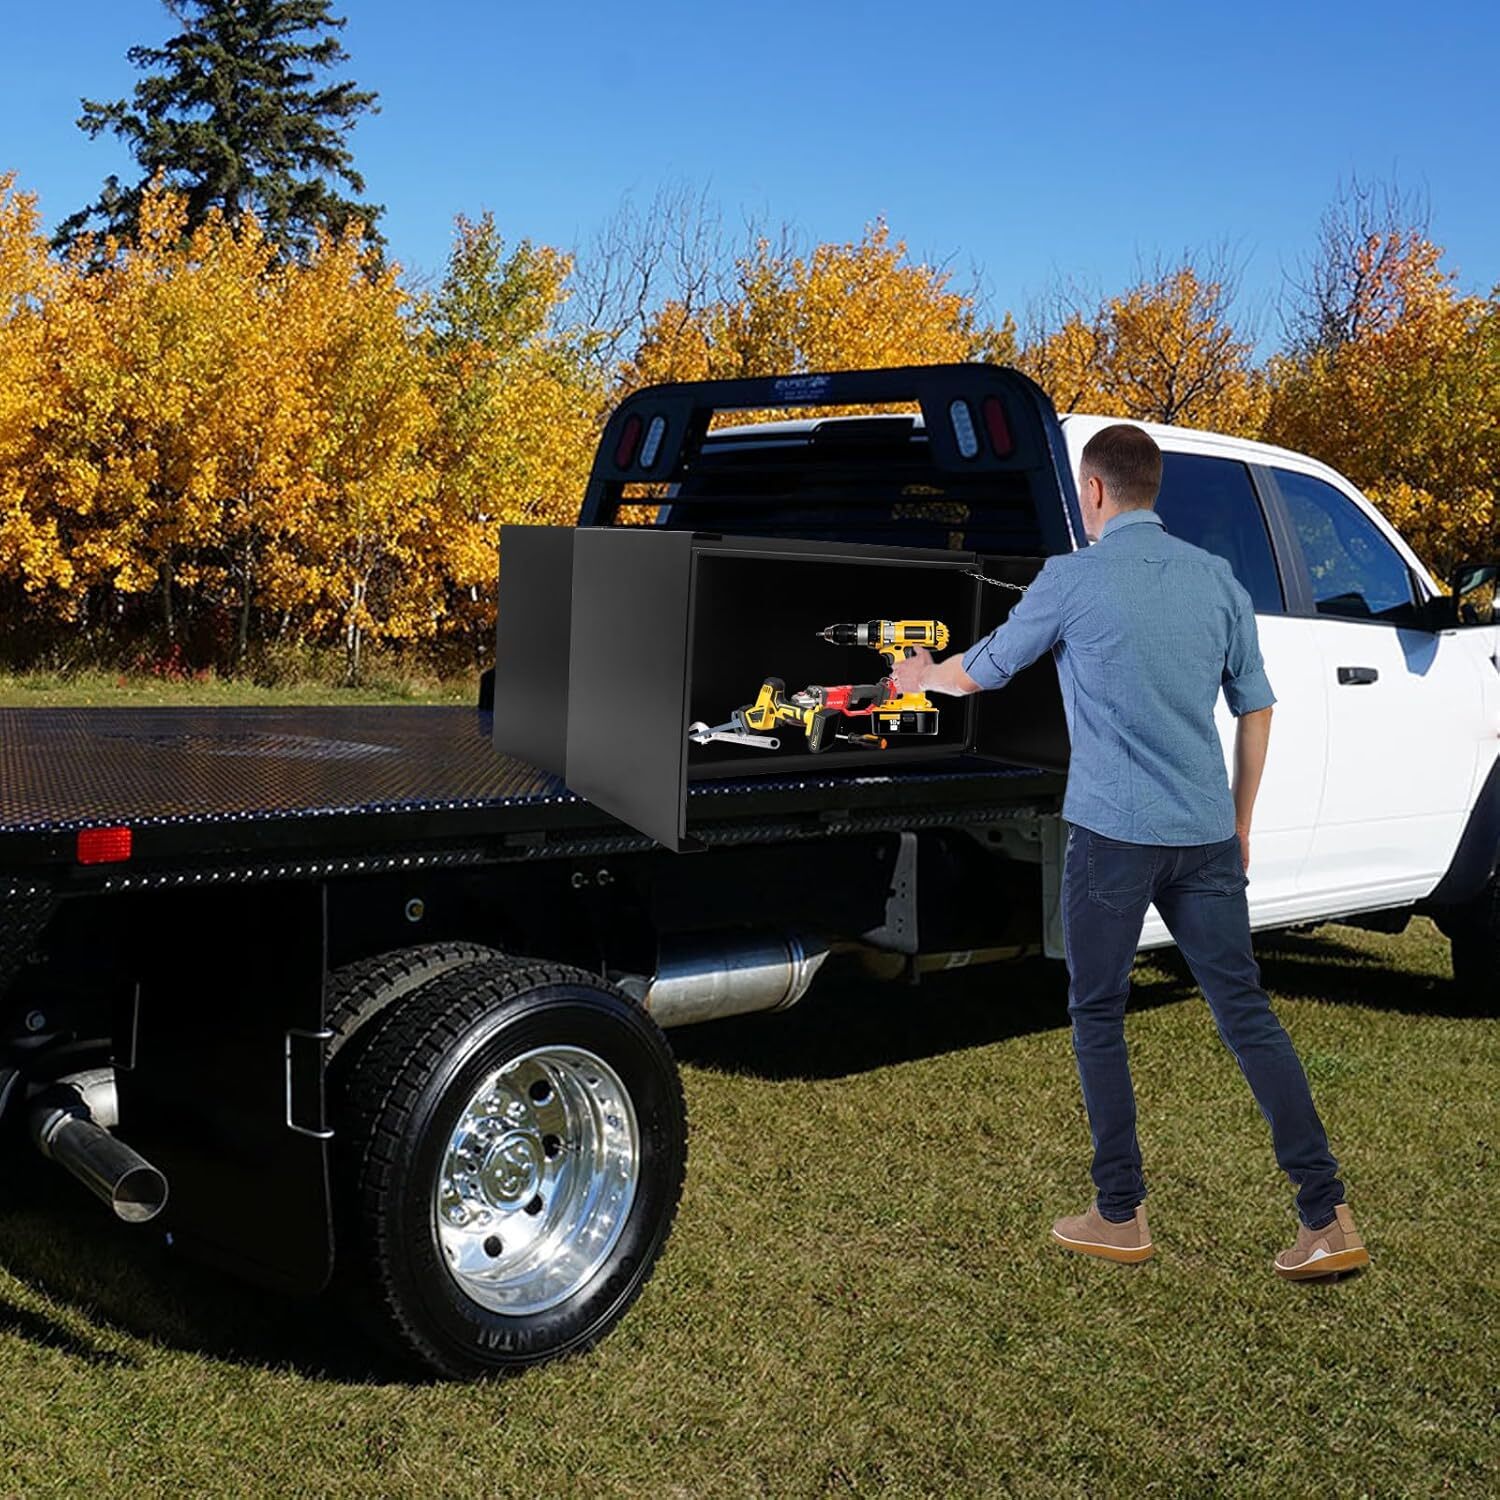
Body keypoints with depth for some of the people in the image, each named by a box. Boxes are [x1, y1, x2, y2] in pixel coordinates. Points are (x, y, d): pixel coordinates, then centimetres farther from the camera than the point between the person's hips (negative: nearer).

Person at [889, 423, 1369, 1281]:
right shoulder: (1219, 579, 8)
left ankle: (1122, 1216, 15)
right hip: (1207, 837, 4)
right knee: (1247, 1011, 7)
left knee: (1099, 1017, 9)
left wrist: (922, 677, 29)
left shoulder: (1073, 579, -4)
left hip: (1113, 833, -4)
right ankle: (1329, 1218, 4)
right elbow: (1256, 709, 11)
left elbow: (981, 671, 8)